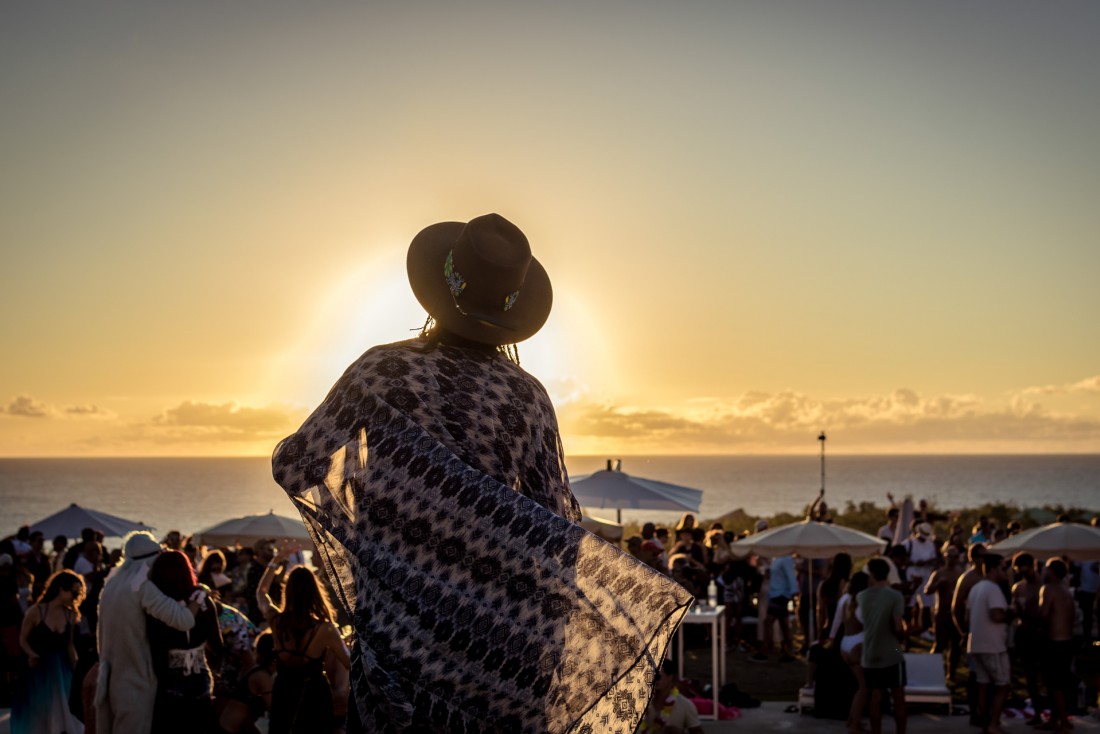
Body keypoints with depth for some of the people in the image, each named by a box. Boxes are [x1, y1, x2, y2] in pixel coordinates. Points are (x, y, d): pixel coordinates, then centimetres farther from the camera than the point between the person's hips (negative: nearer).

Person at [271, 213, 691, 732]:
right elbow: (557, 523, -5)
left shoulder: (385, 370, -9)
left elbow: (294, 465, -6)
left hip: (399, 613, -1)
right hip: (499, 626, 2)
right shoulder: (528, 396, -5)